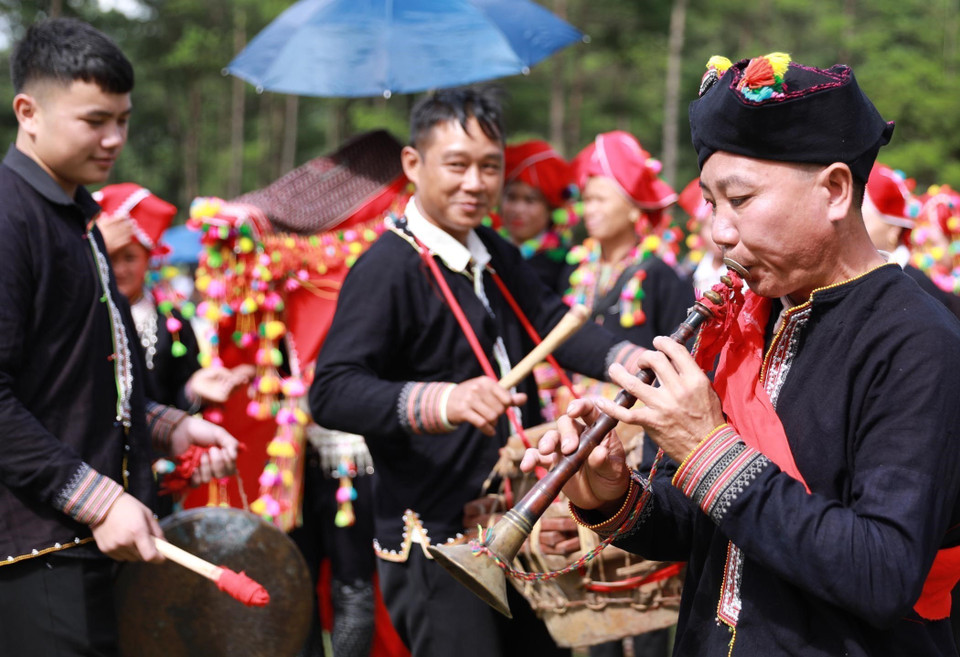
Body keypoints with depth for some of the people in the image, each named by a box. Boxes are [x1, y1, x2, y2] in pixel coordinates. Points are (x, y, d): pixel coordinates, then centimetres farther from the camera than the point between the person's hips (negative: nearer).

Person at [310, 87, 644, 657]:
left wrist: (631, 360, -20)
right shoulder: (388, 267, -16)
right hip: (435, 543, -8)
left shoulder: (496, 256, 11)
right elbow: (331, 393, -24)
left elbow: (552, 322, 0)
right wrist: (441, 401, -38)